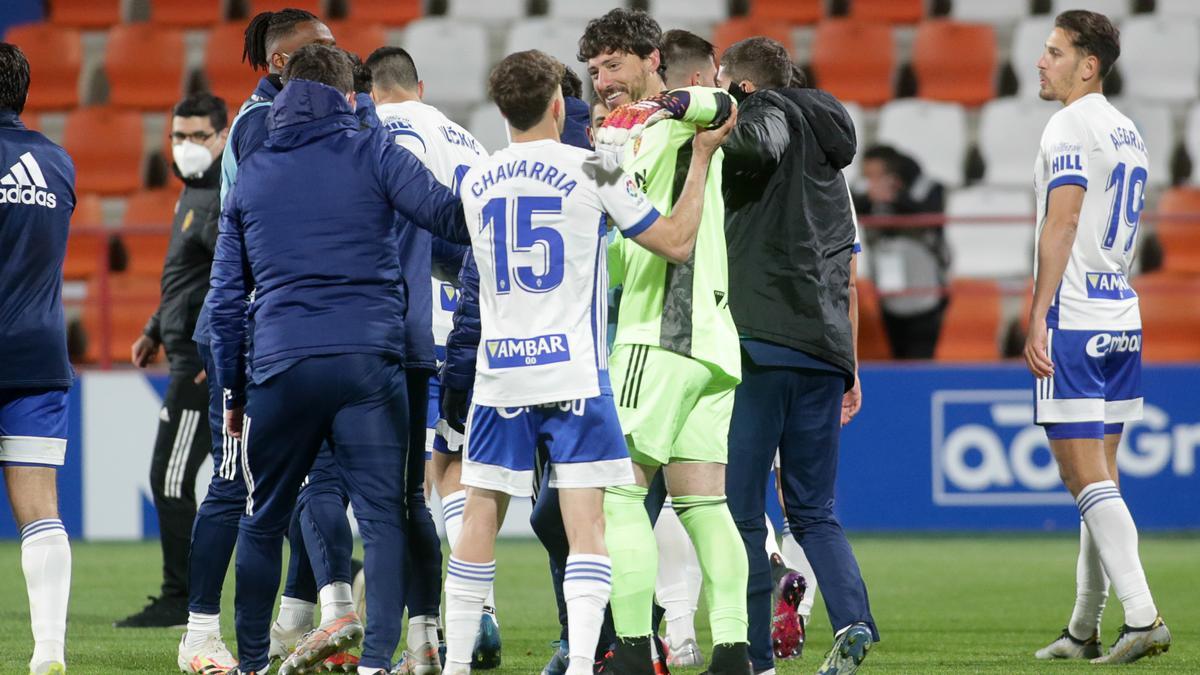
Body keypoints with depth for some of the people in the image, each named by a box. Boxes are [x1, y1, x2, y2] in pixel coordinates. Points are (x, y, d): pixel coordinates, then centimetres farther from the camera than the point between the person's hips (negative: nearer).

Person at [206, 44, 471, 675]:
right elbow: (451, 215, -6)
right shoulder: (372, 154, 5)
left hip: (279, 365, 3)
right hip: (369, 361, -3)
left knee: (263, 521, 16)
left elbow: (225, 298, 17)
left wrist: (232, 392, 23)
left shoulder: (251, 174, 16)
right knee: (383, 515, -1)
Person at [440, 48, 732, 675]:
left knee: (481, 517, 9)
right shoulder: (593, 170, -6)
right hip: (573, 373, -3)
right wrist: (702, 157, 7)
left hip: (499, 374, 3)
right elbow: (677, 242, -1)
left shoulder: (475, 183, 7)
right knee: (585, 520, -4)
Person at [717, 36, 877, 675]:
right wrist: (849, 367, 27)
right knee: (813, 511, 12)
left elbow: (758, 144, -27)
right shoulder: (829, 164, 25)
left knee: (739, 508, -2)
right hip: (824, 349, 7)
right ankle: (851, 621, -11)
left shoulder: (769, 113, 1)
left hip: (762, 341, -7)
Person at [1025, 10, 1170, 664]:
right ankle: (1084, 629, 15)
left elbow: (1060, 227, -19)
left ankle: (1143, 617, -19)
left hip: (1074, 317, -9)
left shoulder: (1070, 127, -11)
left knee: (1086, 476, -10)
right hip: (1122, 312, 9)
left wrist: (1037, 319, -22)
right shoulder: (1128, 132, 17)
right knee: (1099, 478, 11)